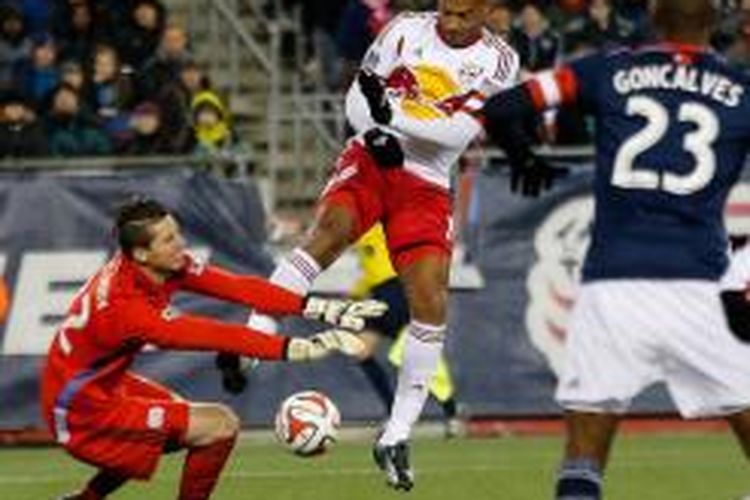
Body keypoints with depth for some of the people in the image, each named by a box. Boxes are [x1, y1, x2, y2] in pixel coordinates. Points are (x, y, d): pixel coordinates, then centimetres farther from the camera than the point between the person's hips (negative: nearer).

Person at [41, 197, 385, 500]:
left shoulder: (170, 265, -8)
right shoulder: (124, 305, -32)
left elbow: (237, 288, -15)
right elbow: (213, 337, -37)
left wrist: (318, 308, -25)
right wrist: (296, 349, -42)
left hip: (105, 385, 9)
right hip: (82, 412, -9)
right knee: (219, 426, -15)